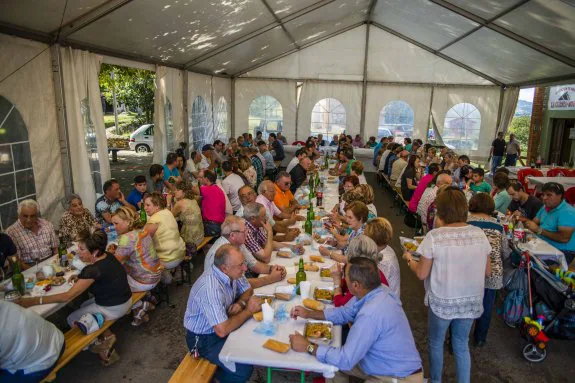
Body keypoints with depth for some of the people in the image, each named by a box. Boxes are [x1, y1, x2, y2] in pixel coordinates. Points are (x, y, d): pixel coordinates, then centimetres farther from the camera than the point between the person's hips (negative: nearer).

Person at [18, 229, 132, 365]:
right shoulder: (107, 256, -4)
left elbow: (67, 296, -26)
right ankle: (106, 337, 18)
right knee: (84, 306, 26)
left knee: (72, 319, 9)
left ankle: (104, 339, 15)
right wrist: (80, 277, 2)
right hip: (124, 299, 8)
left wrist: (34, 301, -25)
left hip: (113, 308, -8)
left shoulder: (94, 269, -29)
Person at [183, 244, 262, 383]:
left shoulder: (231, 273, -12)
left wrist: (240, 304, -15)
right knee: (244, 369, -16)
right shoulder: (211, 288, -36)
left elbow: (247, 289, 7)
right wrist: (249, 310, -25)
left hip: (221, 325, 7)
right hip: (204, 338, -7)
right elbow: (222, 331, -37)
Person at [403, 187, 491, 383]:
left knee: (435, 343, 20)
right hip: (471, 301, 4)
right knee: (461, 345, 24)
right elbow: (487, 272, 4)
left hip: (442, 302, -4)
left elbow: (421, 274, -12)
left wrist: (409, 259, 7)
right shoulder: (479, 233, -6)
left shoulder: (435, 236, -19)